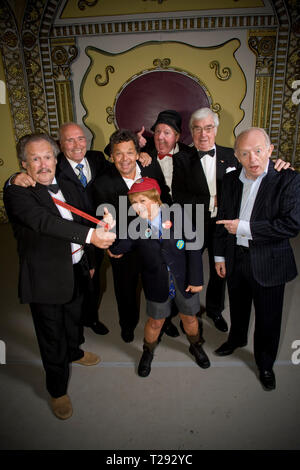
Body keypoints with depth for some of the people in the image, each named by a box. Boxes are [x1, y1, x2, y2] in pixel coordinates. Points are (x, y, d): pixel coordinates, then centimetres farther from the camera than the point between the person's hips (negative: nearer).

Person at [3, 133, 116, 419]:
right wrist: (90, 235, -46)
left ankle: (73, 352, 59)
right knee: (52, 336, 11)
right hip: (45, 278, -7)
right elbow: (43, 221, -36)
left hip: (75, 271, 7)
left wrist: (87, 261, 15)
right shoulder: (16, 191, -19)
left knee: (73, 319, 29)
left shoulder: (64, 186, 5)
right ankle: (58, 390, 34)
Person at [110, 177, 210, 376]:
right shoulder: (135, 225, -11)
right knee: (156, 322, 16)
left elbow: (193, 246, -9)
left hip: (183, 278, 1)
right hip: (157, 283, 0)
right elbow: (117, 249, -20)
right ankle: (148, 352, 46)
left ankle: (196, 346, 51)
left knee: (189, 316, 20)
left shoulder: (177, 213, -13)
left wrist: (196, 278, -9)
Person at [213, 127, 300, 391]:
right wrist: (220, 255, 7)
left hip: (268, 262, -4)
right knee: (238, 307, 25)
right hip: (235, 258, 4)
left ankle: (265, 364, 38)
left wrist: (244, 228, -22)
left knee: (268, 319, 12)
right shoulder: (231, 180, 1)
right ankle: (237, 339, 54)